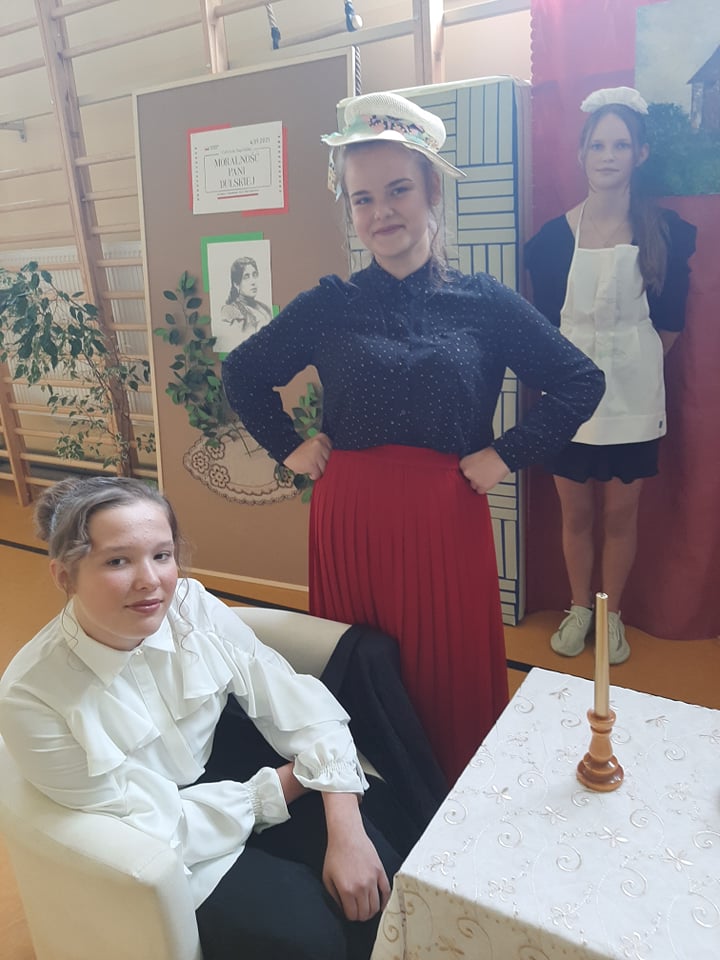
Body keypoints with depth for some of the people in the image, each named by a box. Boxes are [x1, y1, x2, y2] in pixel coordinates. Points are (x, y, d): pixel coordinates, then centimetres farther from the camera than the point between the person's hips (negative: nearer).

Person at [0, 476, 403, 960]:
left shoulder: (194, 607, -19)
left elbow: (299, 705, -15)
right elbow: (155, 825, -20)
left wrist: (347, 832, -24)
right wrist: (288, 782, -18)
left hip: (230, 757, 3)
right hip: (168, 845, -3)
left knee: (380, 876, -11)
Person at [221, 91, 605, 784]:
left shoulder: (484, 303, 1)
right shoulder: (330, 305, 2)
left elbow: (581, 382, 4)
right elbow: (242, 373, 14)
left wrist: (508, 455, -3)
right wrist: (288, 448, 5)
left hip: (446, 518, 0)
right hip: (349, 516, 1)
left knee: (450, 669, 12)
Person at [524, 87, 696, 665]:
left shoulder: (665, 233, 0)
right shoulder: (554, 236, -1)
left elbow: (669, 321, 6)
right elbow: (547, 319, 6)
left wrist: (628, 356, 6)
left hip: (633, 394, 0)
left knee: (621, 514, 7)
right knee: (576, 513, 8)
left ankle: (612, 614, 27)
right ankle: (579, 609, 29)